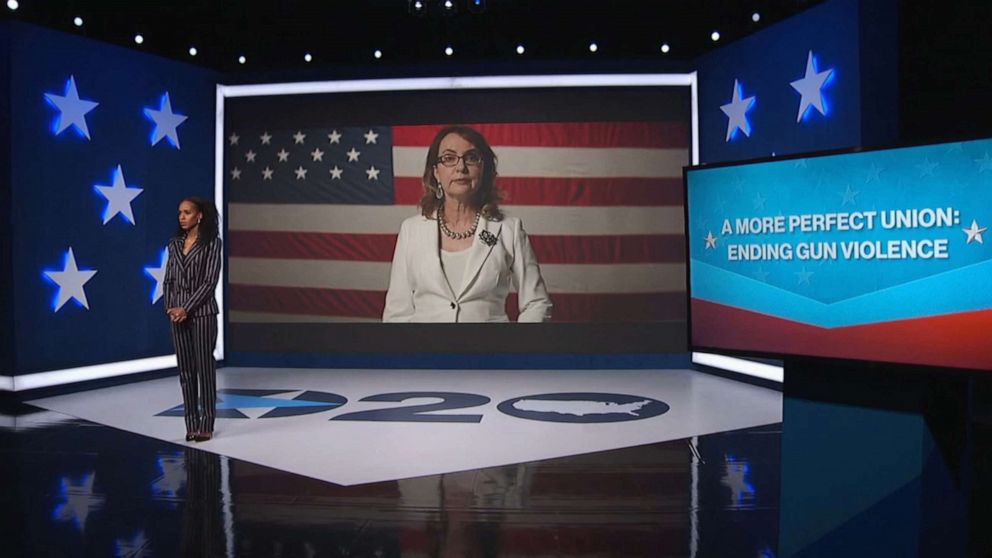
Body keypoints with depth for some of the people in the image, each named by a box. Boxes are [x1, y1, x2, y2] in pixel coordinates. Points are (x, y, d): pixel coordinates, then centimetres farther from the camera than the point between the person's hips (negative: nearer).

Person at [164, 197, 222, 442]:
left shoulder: (212, 243, -5)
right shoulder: (175, 244, 11)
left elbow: (209, 281, -11)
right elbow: (169, 279, 11)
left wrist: (186, 308, -15)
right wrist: (170, 307, -5)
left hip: (202, 312, -5)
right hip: (178, 313, 5)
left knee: (204, 367, -2)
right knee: (185, 369, 7)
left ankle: (206, 425, 5)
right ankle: (191, 424, 14)